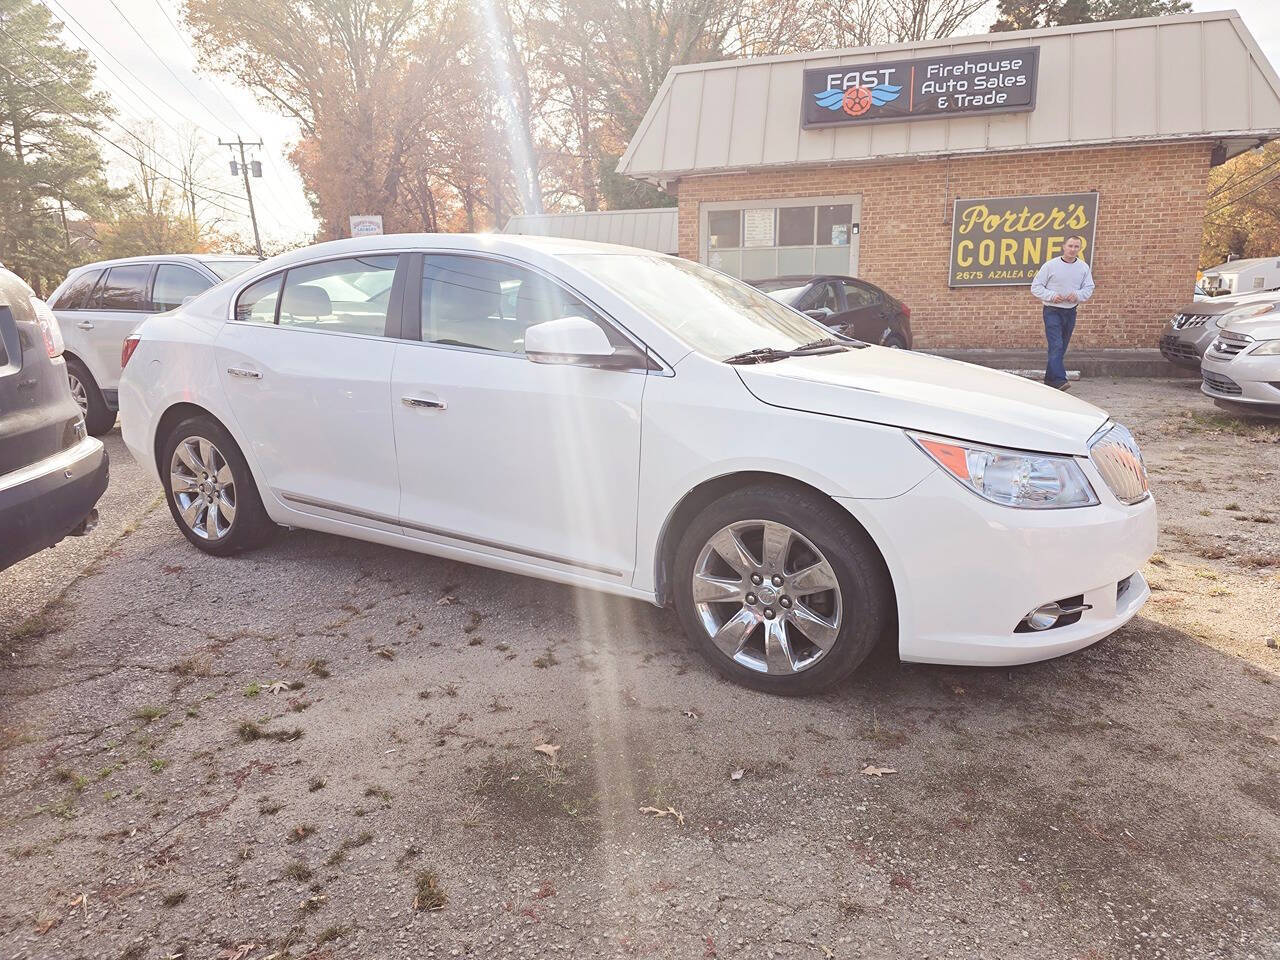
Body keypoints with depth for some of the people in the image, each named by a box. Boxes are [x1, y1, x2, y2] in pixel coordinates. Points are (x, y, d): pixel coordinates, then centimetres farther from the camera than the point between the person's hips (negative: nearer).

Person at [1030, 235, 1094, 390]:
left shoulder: (1084, 267, 6)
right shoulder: (1051, 265, -5)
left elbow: (1089, 288, 8)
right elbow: (1036, 287, -3)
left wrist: (1078, 295, -14)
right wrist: (1051, 296, -17)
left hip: (1070, 312, 5)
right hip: (1052, 311, -5)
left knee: (1061, 348, 10)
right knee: (1056, 346, -16)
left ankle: (1050, 378, 20)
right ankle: (1059, 380, -22)